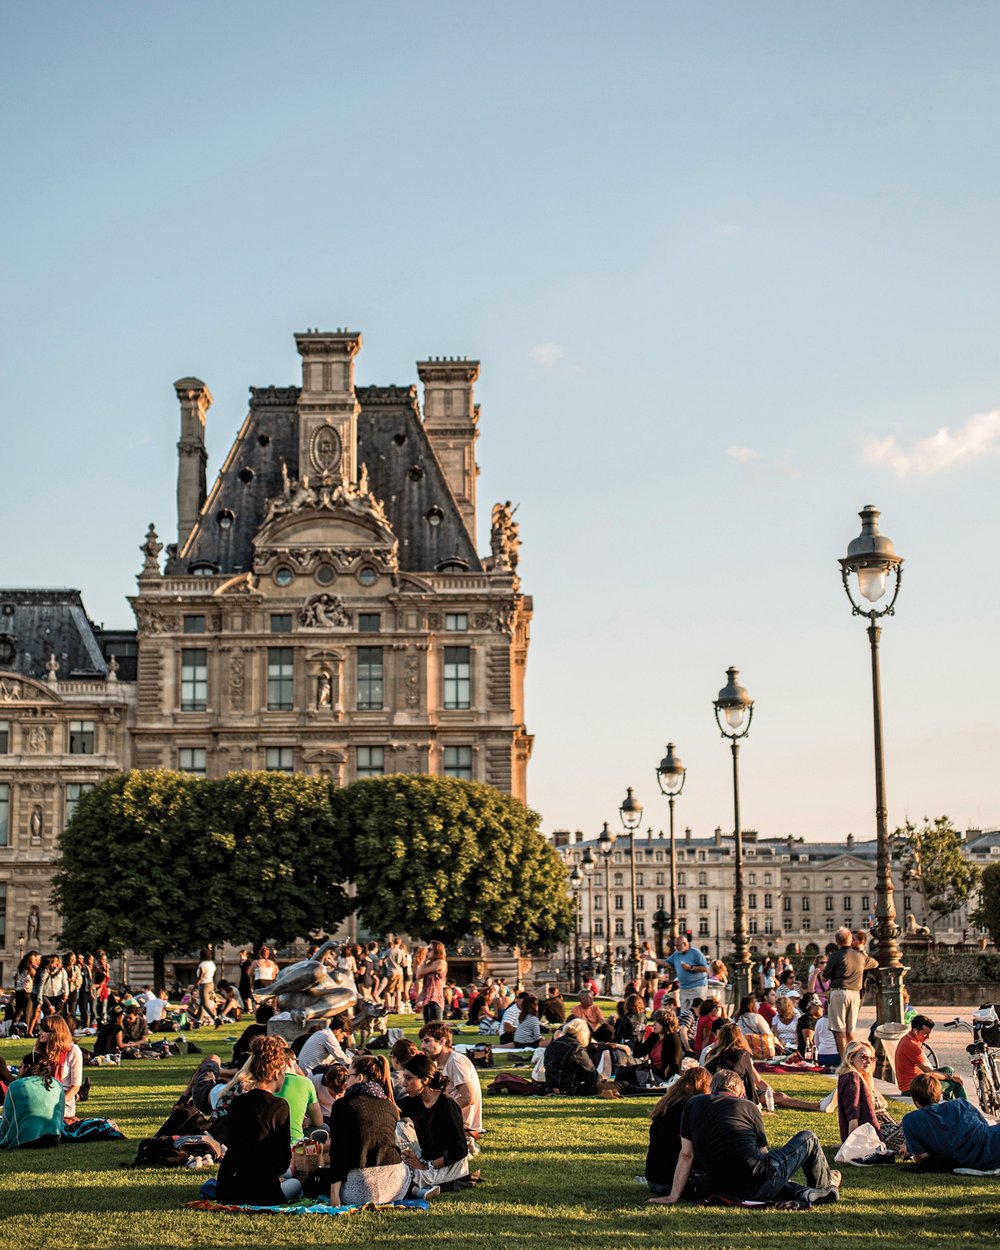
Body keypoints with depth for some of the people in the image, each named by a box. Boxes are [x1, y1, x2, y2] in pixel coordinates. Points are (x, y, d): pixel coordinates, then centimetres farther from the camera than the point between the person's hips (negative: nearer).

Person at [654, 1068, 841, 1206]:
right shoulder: (749, 1107, 8)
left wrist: (673, 1196, 9)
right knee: (808, 1139, 22)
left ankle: (803, 1192, 16)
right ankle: (826, 1186, 45)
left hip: (721, 1189, 3)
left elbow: (686, 1154, 7)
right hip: (758, 1185, -3)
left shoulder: (693, 1104, 12)